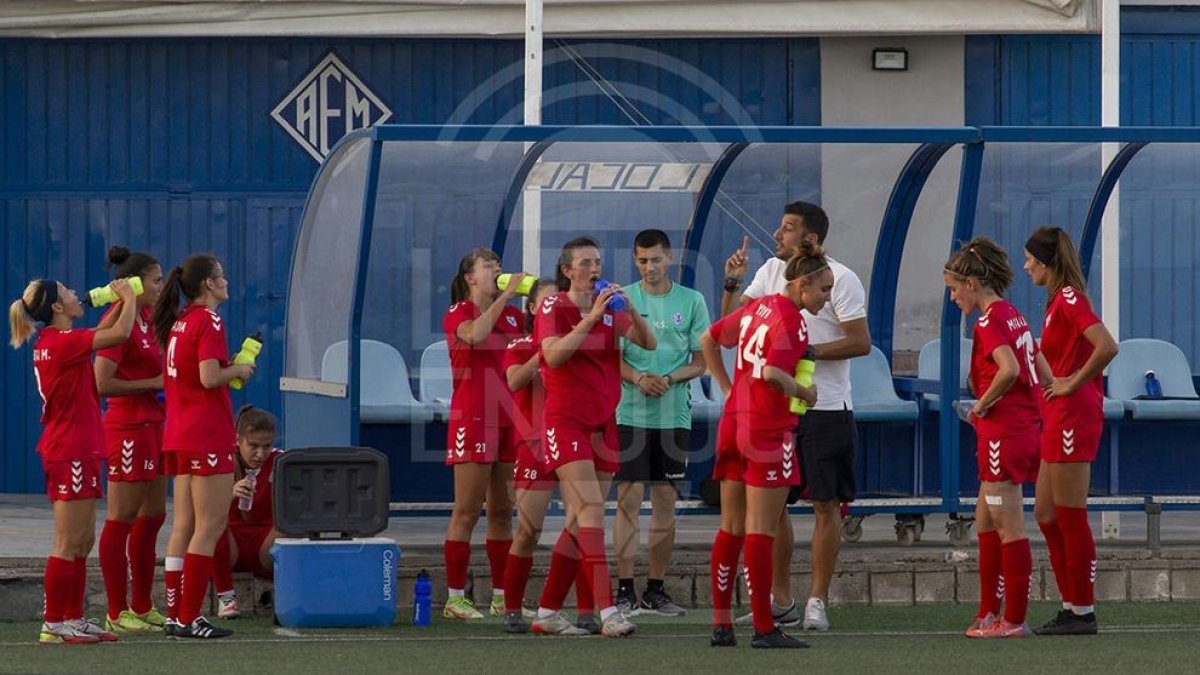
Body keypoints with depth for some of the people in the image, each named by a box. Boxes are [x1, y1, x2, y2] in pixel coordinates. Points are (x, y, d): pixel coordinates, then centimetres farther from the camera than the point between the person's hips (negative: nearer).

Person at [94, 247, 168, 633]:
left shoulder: (147, 319, 12)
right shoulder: (118, 322, -15)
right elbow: (102, 383, -22)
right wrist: (153, 383, -18)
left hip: (152, 424, 10)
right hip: (128, 426, -10)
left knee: (152, 517, 13)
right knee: (122, 521, -4)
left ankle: (141, 607, 20)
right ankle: (117, 613, 0)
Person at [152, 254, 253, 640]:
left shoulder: (177, 322, 14)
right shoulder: (209, 322, -12)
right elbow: (209, 377, -22)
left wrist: (229, 366, 15)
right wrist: (239, 370, -4)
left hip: (178, 435, 9)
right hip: (208, 435, -9)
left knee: (183, 527, 11)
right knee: (209, 528, -5)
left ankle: (175, 615, 11)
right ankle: (189, 618, -7)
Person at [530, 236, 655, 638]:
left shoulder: (609, 309, 10)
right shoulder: (554, 308, -5)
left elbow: (648, 343, 3)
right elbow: (553, 356, -20)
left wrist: (631, 311, -14)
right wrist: (591, 318, -24)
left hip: (604, 424, 6)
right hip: (567, 421, -6)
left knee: (580, 523, 6)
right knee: (591, 510, -19)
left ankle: (548, 612, 14)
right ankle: (608, 612, -27)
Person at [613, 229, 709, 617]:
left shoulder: (691, 302, 6)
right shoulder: (623, 299, 3)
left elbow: (700, 362, 5)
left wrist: (669, 378, -13)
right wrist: (638, 379, -18)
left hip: (675, 415, 2)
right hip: (631, 413, -2)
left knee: (666, 501, 6)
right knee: (629, 499, -6)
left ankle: (656, 590, 14)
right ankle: (624, 591, -4)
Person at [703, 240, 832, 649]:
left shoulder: (757, 308, 11)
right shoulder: (791, 322, -14)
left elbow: (709, 340, 22)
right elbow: (772, 373, -27)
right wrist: (804, 393, -11)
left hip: (733, 421, 8)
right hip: (768, 430, -8)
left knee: (731, 529, 11)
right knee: (760, 531, -6)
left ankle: (721, 623, 13)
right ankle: (764, 628, -3)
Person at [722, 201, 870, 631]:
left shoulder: (840, 279, -8)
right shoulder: (771, 272, 11)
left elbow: (861, 343, -11)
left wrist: (808, 351, -18)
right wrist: (732, 283, -5)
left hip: (826, 410, -6)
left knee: (826, 503, -2)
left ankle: (817, 603, 2)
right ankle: (780, 601, 16)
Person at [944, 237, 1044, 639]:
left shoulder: (989, 321, -14)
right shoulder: (1014, 317, 13)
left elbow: (1009, 369, -30)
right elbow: (1042, 373, 16)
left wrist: (983, 404, -15)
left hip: (1003, 433, -10)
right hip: (1025, 424, 10)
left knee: (1008, 527, -4)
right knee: (985, 522, 17)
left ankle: (1014, 619, -1)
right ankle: (989, 613, 21)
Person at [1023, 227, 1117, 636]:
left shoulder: (1069, 298, -14)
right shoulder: (1058, 300, 16)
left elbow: (1107, 346, -26)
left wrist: (1073, 384, -18)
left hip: (1072, 416, -10)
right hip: (1058, 419, 10)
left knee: (1070, 518, -5)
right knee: (1046, 516, 13)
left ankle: (1083, 613, 0)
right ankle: (1072, 607, 17)